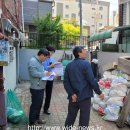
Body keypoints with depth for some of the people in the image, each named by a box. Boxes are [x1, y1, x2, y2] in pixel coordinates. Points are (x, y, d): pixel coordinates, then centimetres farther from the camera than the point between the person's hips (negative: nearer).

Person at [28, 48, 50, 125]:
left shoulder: (39, 61, 13)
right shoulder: (33, 61, -18)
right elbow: (34, 73, -26)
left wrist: (46, 73, 4)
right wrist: (44, 74, -17)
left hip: (41, 87, 10)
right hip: (36, 88, -10)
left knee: (39, 104, 19)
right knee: (35, 105, 1)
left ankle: (37, 119, 33)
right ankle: (32, 122, 15)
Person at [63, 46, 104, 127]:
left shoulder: (69, 65, 6)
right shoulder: (86, 64, -12)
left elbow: (66, 82, 0)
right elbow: (92, 80, -15)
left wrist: (72, 94, -5)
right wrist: (99, 92, -6)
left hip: (74, 97, 6)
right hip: (84, 96, -5)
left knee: (70, 117, 18)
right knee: (84, 119, 6)